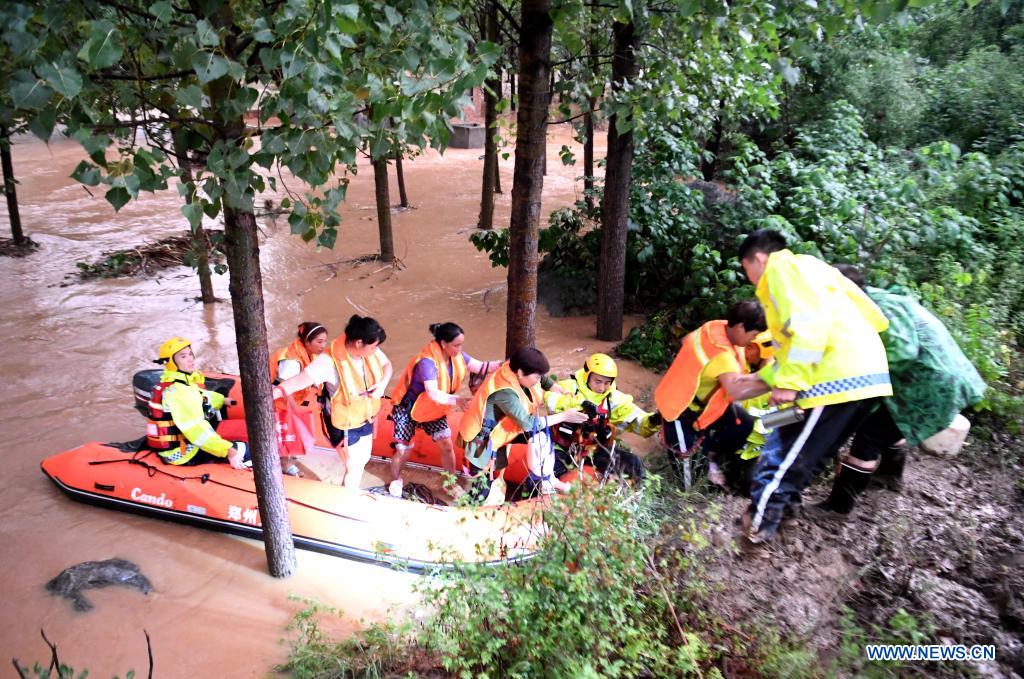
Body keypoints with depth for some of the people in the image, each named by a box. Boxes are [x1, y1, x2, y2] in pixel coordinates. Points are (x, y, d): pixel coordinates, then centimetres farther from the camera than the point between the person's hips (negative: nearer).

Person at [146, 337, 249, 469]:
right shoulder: (178, 392, -25)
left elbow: (202, 397, 27)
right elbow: (196, 429, -33)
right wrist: (227, 451, -35)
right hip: (181, 454, -11)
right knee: (244, 450, -18)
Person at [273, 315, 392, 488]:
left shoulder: (370, 350, -15)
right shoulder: (330, 360, -34)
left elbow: (387, 365, 4)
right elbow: (300, 380, -39)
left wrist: (383, 384, -16)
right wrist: (271, 394, -52)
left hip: (365, 417, 7)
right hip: (344, 424, -6)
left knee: (363, 458, 23)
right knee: (353, 467, 8)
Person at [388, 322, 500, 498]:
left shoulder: (457, 356, -13)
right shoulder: (427, 362, -37)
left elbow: (481, 367, -11)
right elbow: (433, 394, -46)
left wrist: (504, 364, -25)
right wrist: (457, 400, -55)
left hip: (433, 409, 6)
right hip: (408, 408, -6)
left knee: (446, 444, 3)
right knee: (403, 450, 3)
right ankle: (395, 480, 32)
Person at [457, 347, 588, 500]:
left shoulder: (516, 372, -12)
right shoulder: (505, 392, -34)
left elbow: (545, 380, 7)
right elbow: (528, 423, -30)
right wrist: (563, 416, -24)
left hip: (502, 425, 8)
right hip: (482, 438, -8)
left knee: (540, 432, -8)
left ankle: (546, 479, 0)